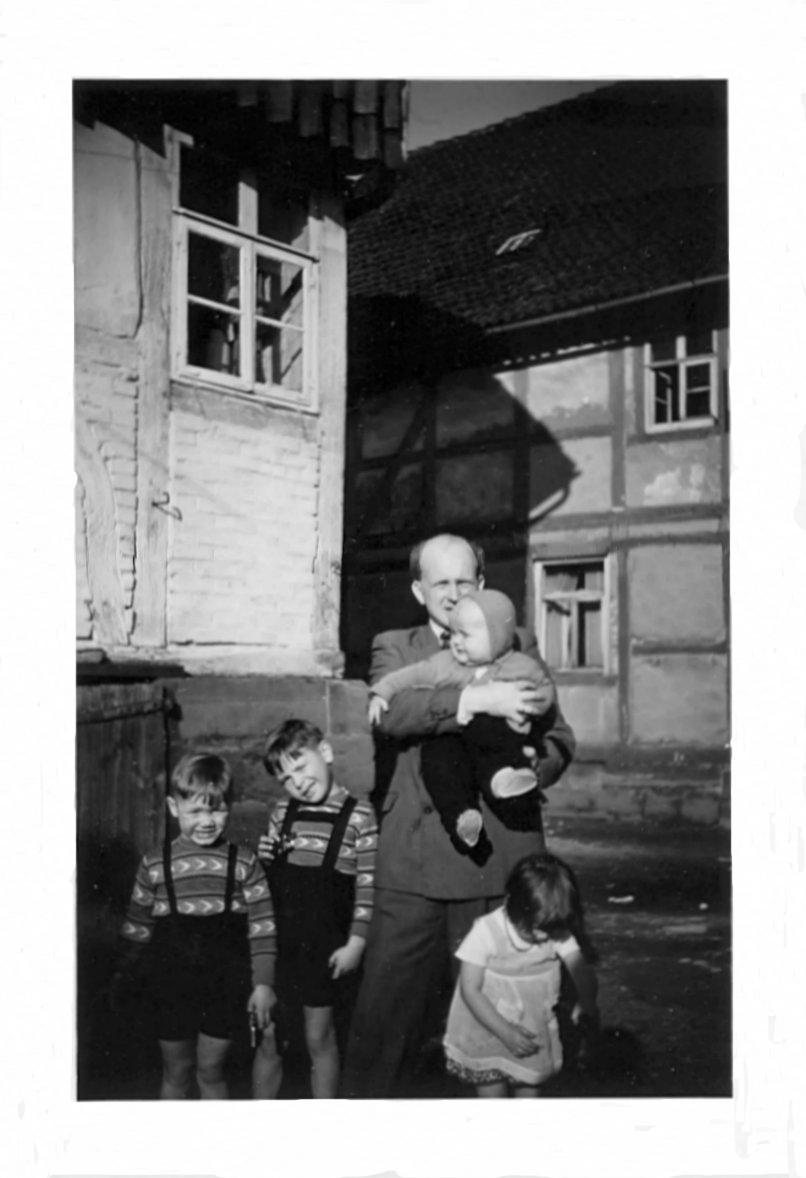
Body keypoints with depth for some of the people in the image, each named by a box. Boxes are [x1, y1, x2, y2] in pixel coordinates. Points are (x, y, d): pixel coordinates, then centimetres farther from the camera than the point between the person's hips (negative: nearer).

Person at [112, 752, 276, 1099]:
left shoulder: (244, 863, -6)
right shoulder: (154, 864, -4)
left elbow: (262, 927, -5)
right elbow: (137, 927, 6)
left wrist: (263, 984, -7)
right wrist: (125, 978, 13)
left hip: (223, 986, 0)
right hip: (171, 988, 1)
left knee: (211, 1070, 12)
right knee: (176, 1073, 14)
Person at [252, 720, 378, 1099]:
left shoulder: (358, 816, -9)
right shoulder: (282, 811, 3)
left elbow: (367, 886, -8)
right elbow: (261, 873, 11)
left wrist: (355, 943, -10)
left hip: (322, 946, -3)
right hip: (274, 942, 3)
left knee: (319, 1039, 10)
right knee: (267, 1040, 10)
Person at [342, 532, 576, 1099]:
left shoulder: (518, 648, 13)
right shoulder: (394, 648, 10)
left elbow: (558, 737, 9)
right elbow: (391, 712, -11)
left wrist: (535, 765, -14)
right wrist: (477, 698, -24)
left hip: (497, 858, 1)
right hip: (413, 863, 0)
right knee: (386, 1004, 3)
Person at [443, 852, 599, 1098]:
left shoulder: (558, 933, -13)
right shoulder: (486, 932, -23)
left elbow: (581, 969, -21)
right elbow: (470, 989, -21)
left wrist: (587, 1003, -43)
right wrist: (506, 1032, -26)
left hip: (532, 1037, 3)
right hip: (486, 1034, -3)